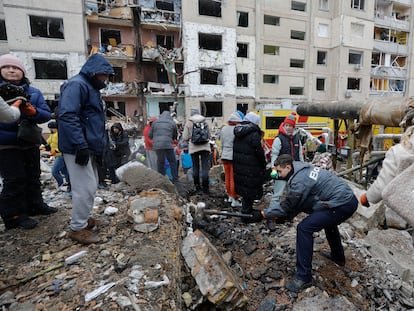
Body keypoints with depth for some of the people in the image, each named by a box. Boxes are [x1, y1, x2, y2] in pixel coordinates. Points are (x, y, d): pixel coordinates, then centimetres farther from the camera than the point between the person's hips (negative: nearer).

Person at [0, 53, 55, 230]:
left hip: (31, 142, 4)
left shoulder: (34, 92, 6)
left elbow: (47, 114, -2)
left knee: (33, 176, 15)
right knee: (15, 180, -3)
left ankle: (35, 205, 32)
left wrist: (33, 111, -22)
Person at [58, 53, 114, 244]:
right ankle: (78, 228, 8)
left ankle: (83, 218, 31)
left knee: (90, 185, 16)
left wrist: (99, 148, 20)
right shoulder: (77, 85, -11)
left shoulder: (91, 88, 20)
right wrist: (80, 145, -26)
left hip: (89, 147, 10)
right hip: (78, 148, -10)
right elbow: (67, 115, -23)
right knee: (85, 187, -6)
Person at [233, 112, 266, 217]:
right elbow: (259, 152, -15)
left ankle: (247, 210, 30)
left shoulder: (237, 134, 9)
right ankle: (246, 213, 12)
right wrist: (264, 166, -1)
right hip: (251, 170, -8)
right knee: (250, 191, 3)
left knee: (244, 189, 17)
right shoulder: (254, 135, -16)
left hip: (238, 167, 8)